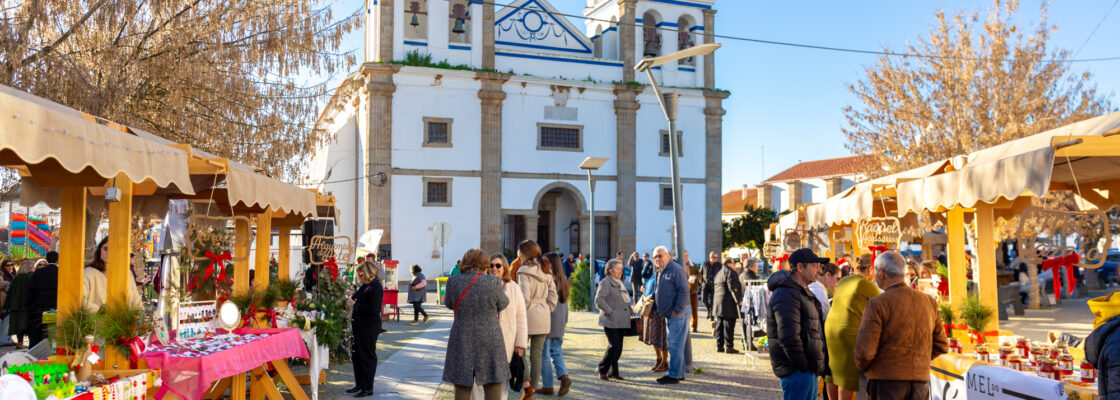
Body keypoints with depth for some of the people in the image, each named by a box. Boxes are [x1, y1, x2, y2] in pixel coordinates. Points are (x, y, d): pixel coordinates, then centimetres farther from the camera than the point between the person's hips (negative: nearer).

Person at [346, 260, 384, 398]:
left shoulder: (375, 288, -18)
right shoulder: (365, 285, 11)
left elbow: (374, 310, -25)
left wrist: (354, 305, -19)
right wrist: (351, 300, 6)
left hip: (369, 328, -10)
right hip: (359, 327, 10)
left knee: (367, 357, 0)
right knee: (356, 355, 16)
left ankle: (368, 388, 10)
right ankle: (359, 385, 28)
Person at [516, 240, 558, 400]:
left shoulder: (524, 272, -11)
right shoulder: (546, 271, 9)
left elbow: (525, 297, -18)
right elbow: (553, 296, 10)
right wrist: (547, 311, 16)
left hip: (529, 315, -6)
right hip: (544, 317, 6)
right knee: (537, 354, 9)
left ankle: (527, 386, -4)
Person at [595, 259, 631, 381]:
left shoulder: (620, 283, 20)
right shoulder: (605, 283, -7)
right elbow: (599, 300, -16)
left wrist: (630, 312, 13)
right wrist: (611, 312, -19)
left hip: (621, 322, 8)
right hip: (610, 321, -8)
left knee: (618, 348, 7)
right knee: (614, 345, -13)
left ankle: (613, 372, 16)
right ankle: (602, 369, 2)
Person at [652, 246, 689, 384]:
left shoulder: (676, 269, -13)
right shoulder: (661, 272, 17)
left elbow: (684, 291, -19)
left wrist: (677, 310, -21)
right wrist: (652, 296, 9)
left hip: (678, 314, -10)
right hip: (669, 314, 10)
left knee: (675, 344, -8)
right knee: (673, 344, 14)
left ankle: (674, 375, -3)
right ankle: (679, 372, 22)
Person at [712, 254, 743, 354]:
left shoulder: (718, 273, 20)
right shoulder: (730, 272, -8)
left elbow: (714, 289, 21)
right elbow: (732, 287, -17)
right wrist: (738, 300, -15)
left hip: (718, 302, 9)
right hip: (728, 303, -9)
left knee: (720, 324, 11)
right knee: (728, 325, -6)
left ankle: (719, 345, 14)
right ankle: (728, 346, -5)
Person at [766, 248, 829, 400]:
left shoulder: (803, 292, 18)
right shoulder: (786, 294, -18)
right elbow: (788, 338, -24)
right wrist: (804, 366, -19)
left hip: (809, 370, 10)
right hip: (797, 371, -10)